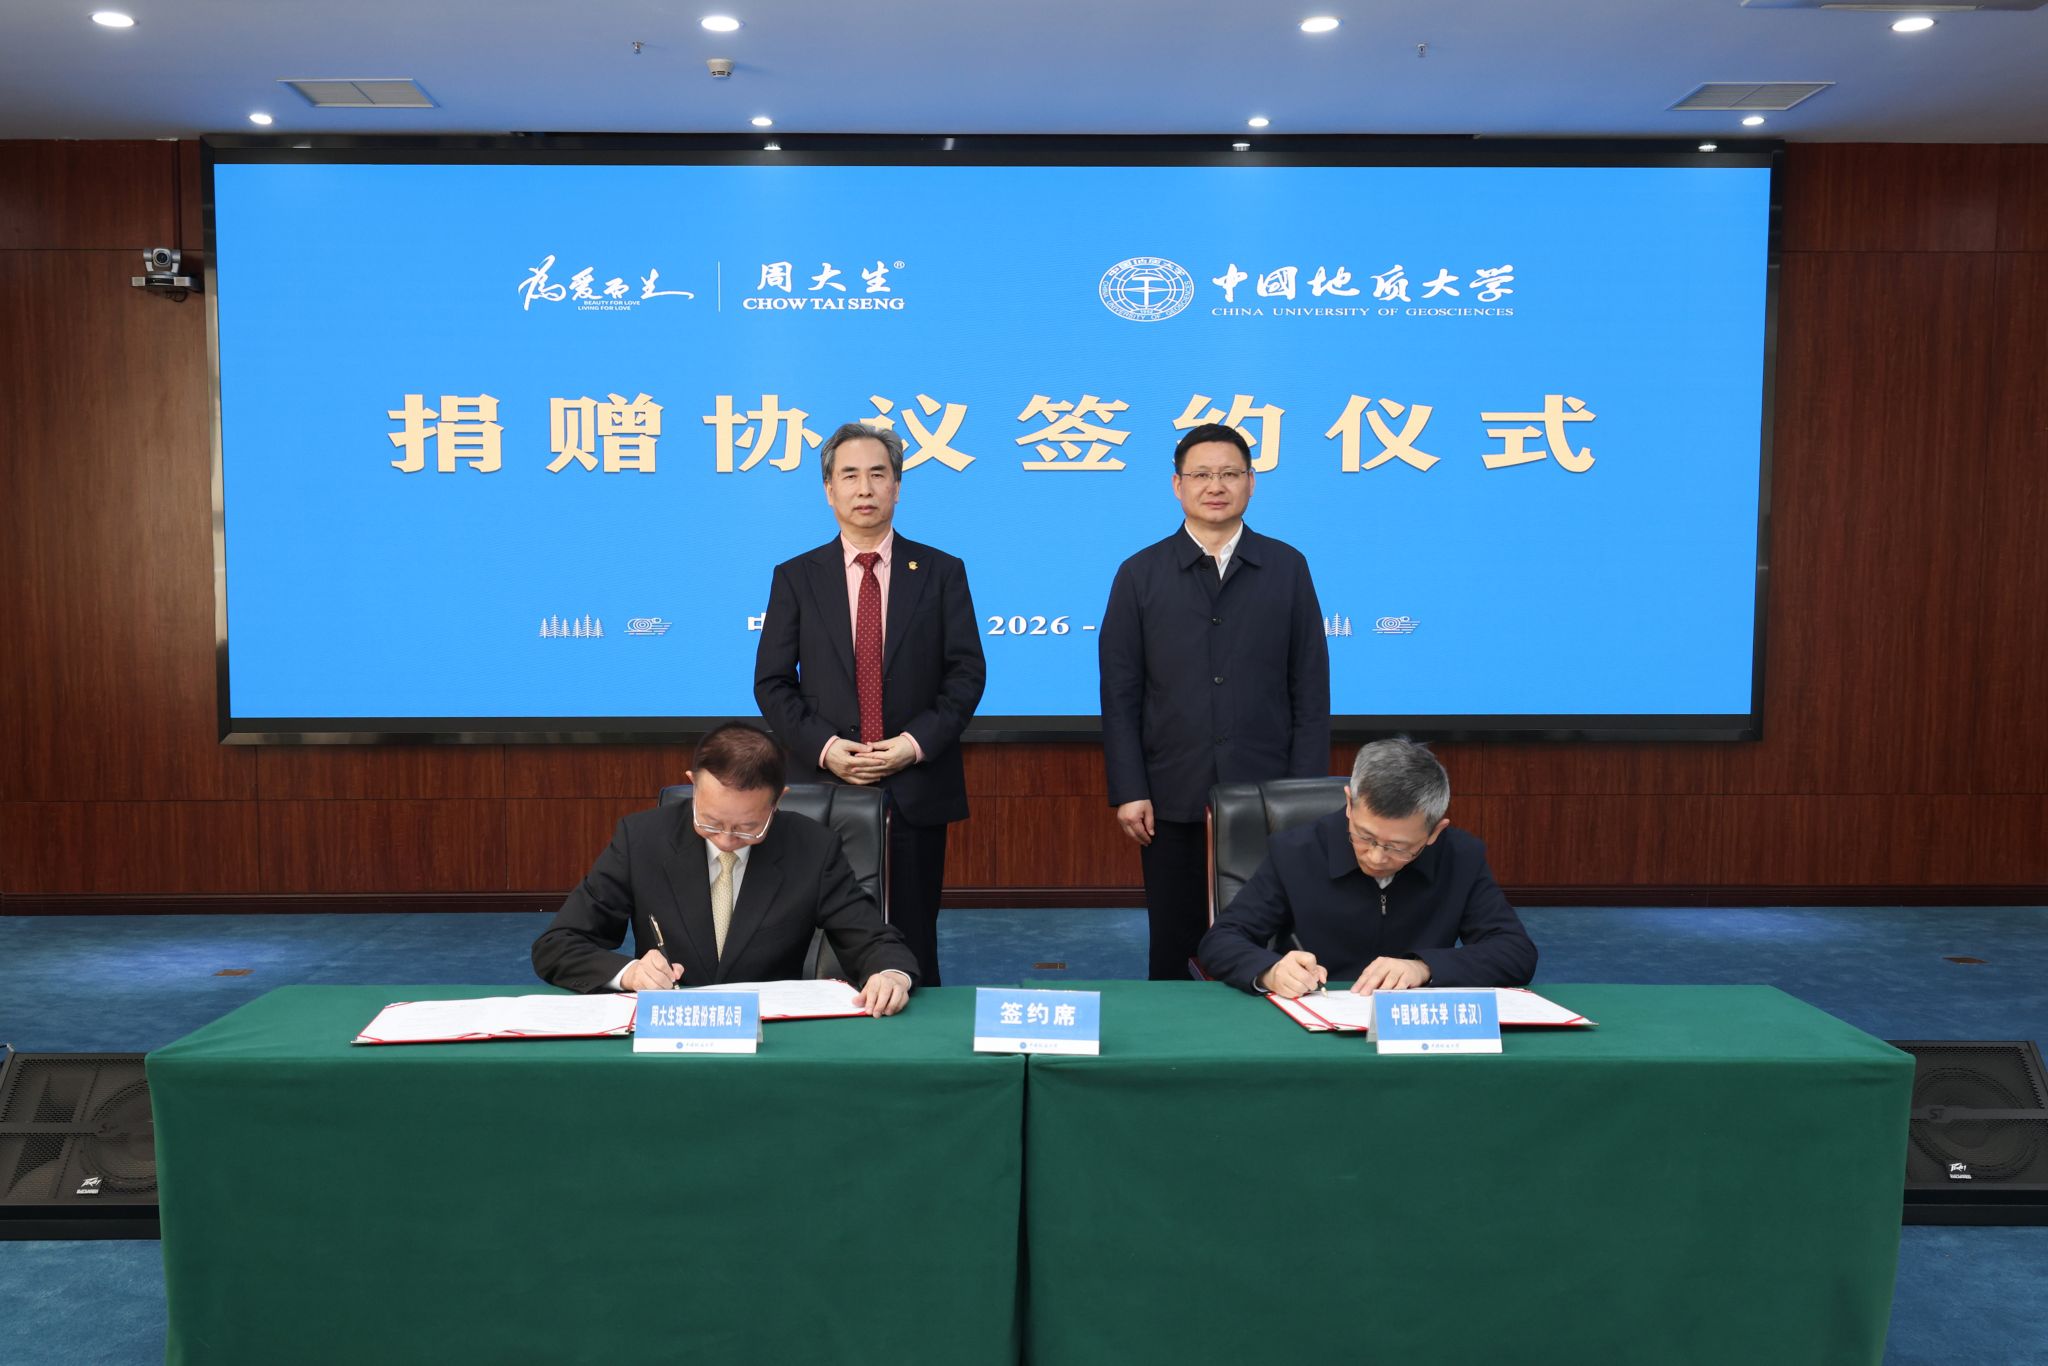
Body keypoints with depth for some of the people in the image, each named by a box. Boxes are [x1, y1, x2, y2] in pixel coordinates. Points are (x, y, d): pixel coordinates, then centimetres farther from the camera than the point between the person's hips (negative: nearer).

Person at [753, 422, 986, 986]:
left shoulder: (941, 572, 5)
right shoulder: (795, 577, 6)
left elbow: (967, 672, 2)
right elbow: (772, 682, 4)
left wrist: (917, 742, -11)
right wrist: (822, 746, -10)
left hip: (917, 788, 0)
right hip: (826, 786, 0)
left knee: (913, 947, 7)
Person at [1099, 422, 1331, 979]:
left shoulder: (1287, 567, 6)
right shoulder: (1140, 574, 5)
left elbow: (1310, 687, 4)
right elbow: (1120, 693, 3)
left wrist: (1307, 789, -2)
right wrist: (1128, 791, -4)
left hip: (1269, 798, 0)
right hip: (1172, 800, 0)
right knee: (1174, 953, 8)